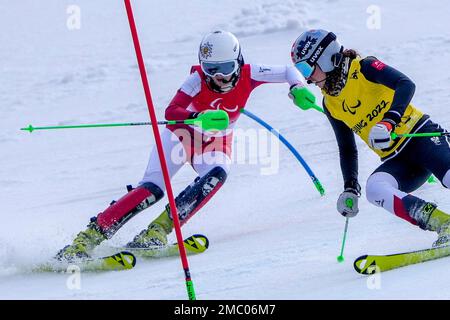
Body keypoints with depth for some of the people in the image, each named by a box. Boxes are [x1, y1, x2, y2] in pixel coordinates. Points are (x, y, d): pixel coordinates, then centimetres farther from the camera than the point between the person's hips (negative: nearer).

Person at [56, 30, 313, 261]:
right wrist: (198, 117, -55)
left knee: (217, 175, -32)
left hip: (216, 145, 3)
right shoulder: (198, 79, -26)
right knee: (153, 188, -23)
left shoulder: (248, 75, -18)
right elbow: (170, 112, -36)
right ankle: (92, 234, -20)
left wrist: (298, 87, -31)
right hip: (184, 135, -3)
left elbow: (288, 70, -9)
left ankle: (160, 228, -32)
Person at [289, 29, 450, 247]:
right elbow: (347, 149, 21)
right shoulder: (330, 104, 13)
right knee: (375, 189, -28)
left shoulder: (363, 68, -6)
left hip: (419, 134, -5)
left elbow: (406, 85, -21)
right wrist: (350, 188, 10)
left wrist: (390, 120, -35)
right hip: (395, 161, 5)